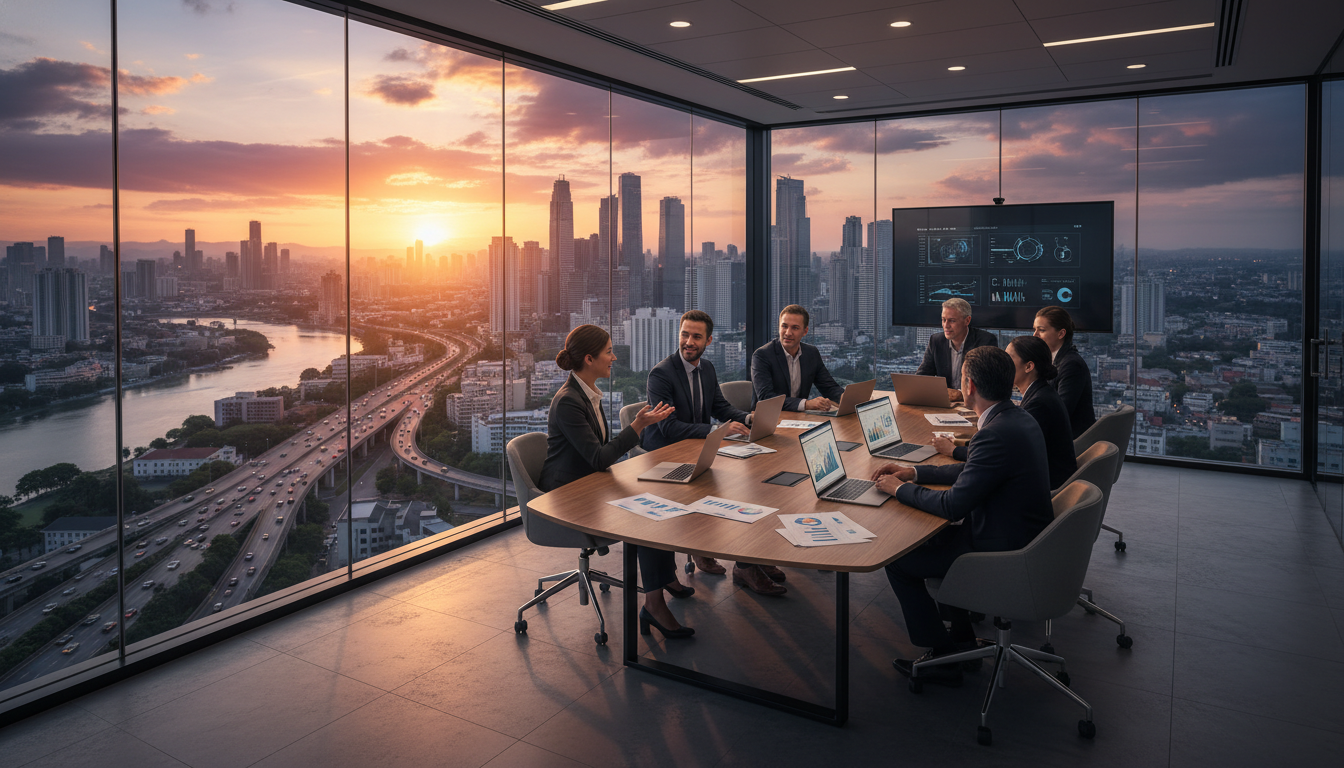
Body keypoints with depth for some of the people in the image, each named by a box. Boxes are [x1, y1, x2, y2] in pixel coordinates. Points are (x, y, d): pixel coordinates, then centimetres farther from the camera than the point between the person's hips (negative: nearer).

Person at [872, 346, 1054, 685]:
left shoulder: (997, 434, -28)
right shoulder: (1019, 418, 3)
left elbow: (953, 506, -26)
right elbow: (972, 472, 17)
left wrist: (900, 488, -10)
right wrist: (915, 473, 12)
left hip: (1005, 557, -10)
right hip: (1023, 540, 10)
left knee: (897, 559, -2)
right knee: (931, 536, 25)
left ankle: (941, 657, 10)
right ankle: (961, 639, 30)